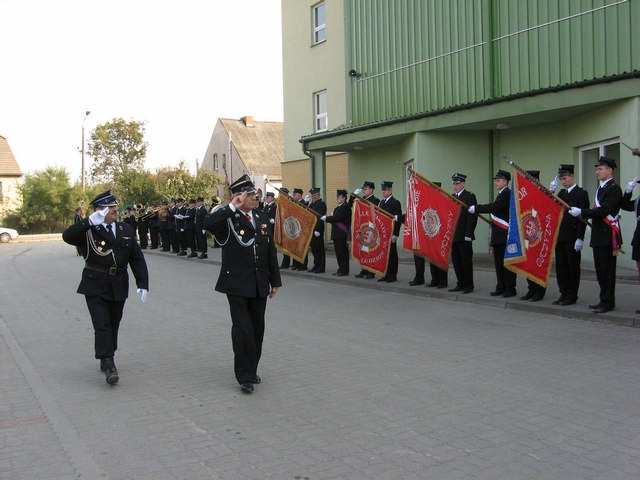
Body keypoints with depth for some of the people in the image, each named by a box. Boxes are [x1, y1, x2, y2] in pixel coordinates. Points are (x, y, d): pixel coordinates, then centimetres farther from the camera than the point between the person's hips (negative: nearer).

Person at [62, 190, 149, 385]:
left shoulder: (126, 229, 9)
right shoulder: (88, 231, -3)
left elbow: (137, 258, 8)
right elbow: (67, 236, -23)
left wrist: (143, 283, 0)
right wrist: (90, 222, -30)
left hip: (119, 286, 4)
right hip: (95, 287, -4)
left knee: (113, 325, 13)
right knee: (102, 325, -10)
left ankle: (106, 360, 30)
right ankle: (109, 365, -10)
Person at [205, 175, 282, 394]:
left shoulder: (262, 218, 11)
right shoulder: (228, 219, -6)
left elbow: (270, 251, 15)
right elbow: (209, 224, -31)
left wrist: (275, 281, 14)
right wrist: (233, 207, -25)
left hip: (259, 285, 6)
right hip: (237, 285, -6)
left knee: (257, 329, 13)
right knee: (242, 329, -7)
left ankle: (251, 370, 29)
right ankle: (245, 377, 6)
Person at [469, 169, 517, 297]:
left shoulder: (507, 193, -11)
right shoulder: (501, 194, 20)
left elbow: (494, 207, -24)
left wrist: (475, 208, -21)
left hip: (506, 235, -10)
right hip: (499, 236, 10)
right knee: (498, 262, 12)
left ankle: (510, 289, -1)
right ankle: (501, 287, 18)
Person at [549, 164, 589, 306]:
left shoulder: (581, 193, -6)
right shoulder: (561, 193, 15)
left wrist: (580, 238, -17)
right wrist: (550, 191, 0)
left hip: (573, 238, -6)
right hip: (560, 236, 7)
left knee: (573, 266, 2)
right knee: (560, 266, 9)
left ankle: (572, 296, 9)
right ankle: (564, 294, 18)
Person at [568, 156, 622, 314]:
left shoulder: (613, 189, -12)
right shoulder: (601, 187, 18)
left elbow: (603, 211, -21)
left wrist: (581, 212, -19)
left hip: (607, 236, -10)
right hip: (598, 236, 10)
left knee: (607, 270, -5)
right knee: (601, 270, 14)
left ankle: (608, 302, 2)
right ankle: (604, 300, 23)